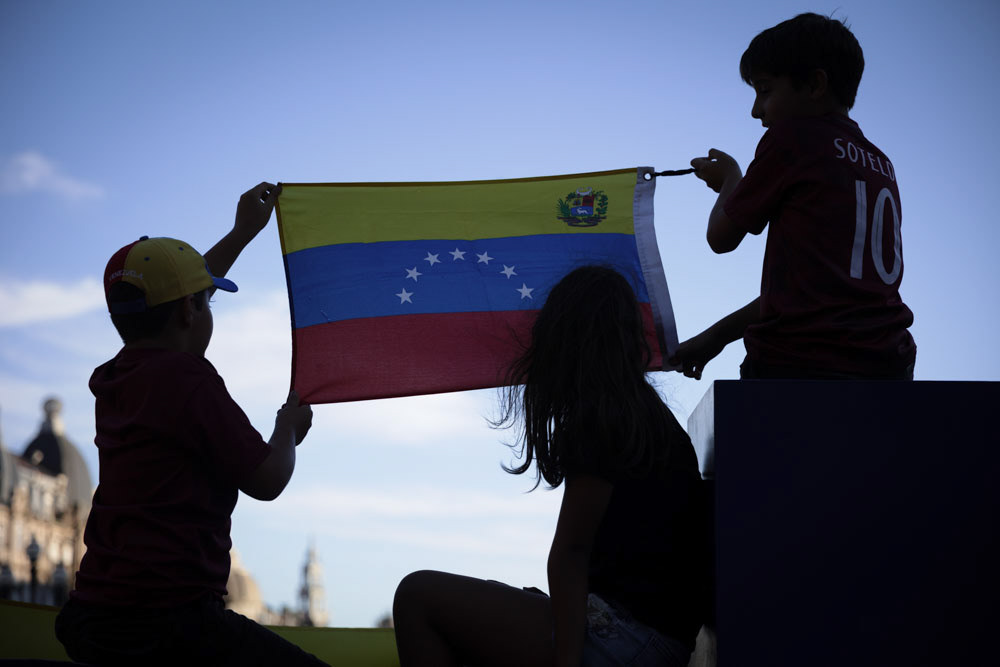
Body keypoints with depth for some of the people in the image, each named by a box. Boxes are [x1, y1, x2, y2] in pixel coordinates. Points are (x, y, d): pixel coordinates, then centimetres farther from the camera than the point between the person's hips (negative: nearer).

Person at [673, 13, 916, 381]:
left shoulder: (792, 135, 0)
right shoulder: (882, 166, 20)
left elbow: (722, 238, 7)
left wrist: (730, 181, 28)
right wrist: (717, 336, 29)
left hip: (796, 366, -7)